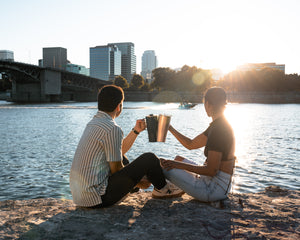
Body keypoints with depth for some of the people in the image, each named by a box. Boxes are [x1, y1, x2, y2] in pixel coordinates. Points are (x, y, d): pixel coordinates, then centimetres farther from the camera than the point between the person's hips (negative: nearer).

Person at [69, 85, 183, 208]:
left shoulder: (94, 122, 10)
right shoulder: (112, 129, -20)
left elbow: (120, 151, 19)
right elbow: (116, 169, -13)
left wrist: (136, 131, 12)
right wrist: (135, 179, 6)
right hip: (97, 198, -10)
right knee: (149, 159, -7)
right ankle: (162, 189, 21)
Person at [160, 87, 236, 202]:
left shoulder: (218, 130, -23)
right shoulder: (216, 126, 9)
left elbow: (211, 170, -24)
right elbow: (191, 144, 17)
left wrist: (180, 165, -19)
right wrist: (170, 128, 18)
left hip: (215, 188, -10)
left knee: (162, 164, -12)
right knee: (178, 159, 24)